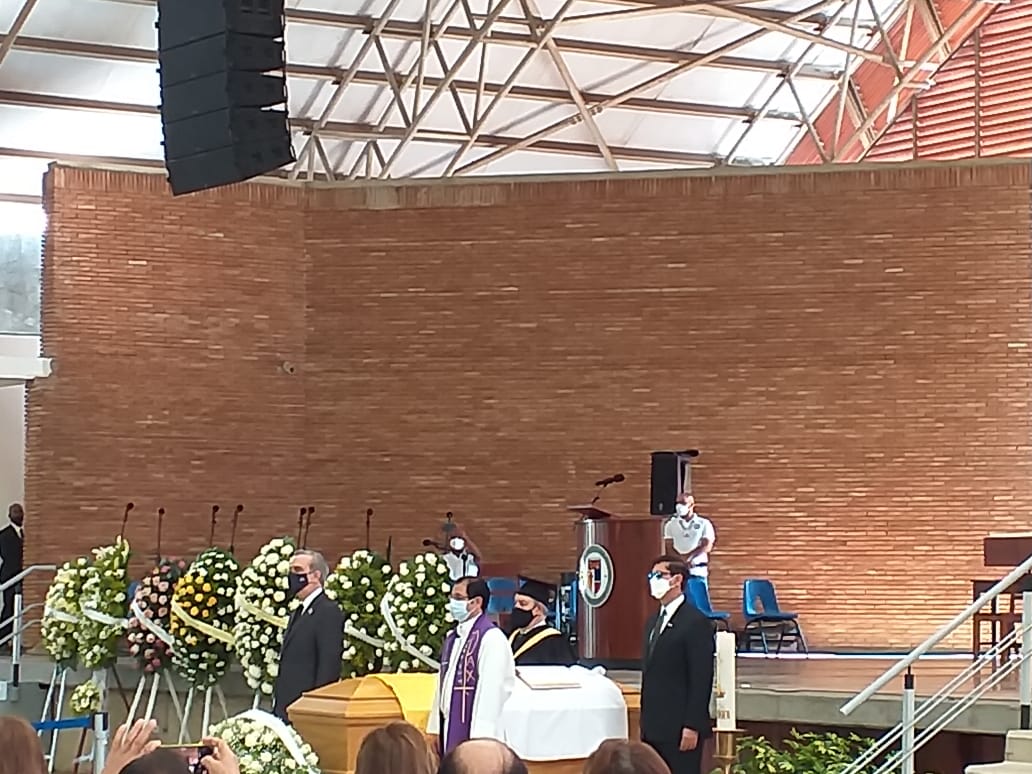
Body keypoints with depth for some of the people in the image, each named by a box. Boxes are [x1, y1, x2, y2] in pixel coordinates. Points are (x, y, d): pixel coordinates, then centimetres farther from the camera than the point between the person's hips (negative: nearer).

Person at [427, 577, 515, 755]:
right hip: (450, 729, 8)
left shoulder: (491, 638, -12)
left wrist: (479, 737, -20)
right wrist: (435, 728, 14)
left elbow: (491, 689, -17)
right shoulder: (452, 638, 14)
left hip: (473, 731, -8)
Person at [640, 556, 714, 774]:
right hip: (653, 728, 8)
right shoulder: (654, 621, 17)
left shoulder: (696, 622, -10)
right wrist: (645, 723, 15)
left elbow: (701, 679, -15)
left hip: (679, 729, -8)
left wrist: (692, 727, -19)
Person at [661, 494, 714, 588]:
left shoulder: (704, 523, 5)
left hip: (698, 570, -1)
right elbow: (668, 546, 4)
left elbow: (707, 546, -3)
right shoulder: (671, 523, 11)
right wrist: (681, 559, -15)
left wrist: (688, 556, -17)